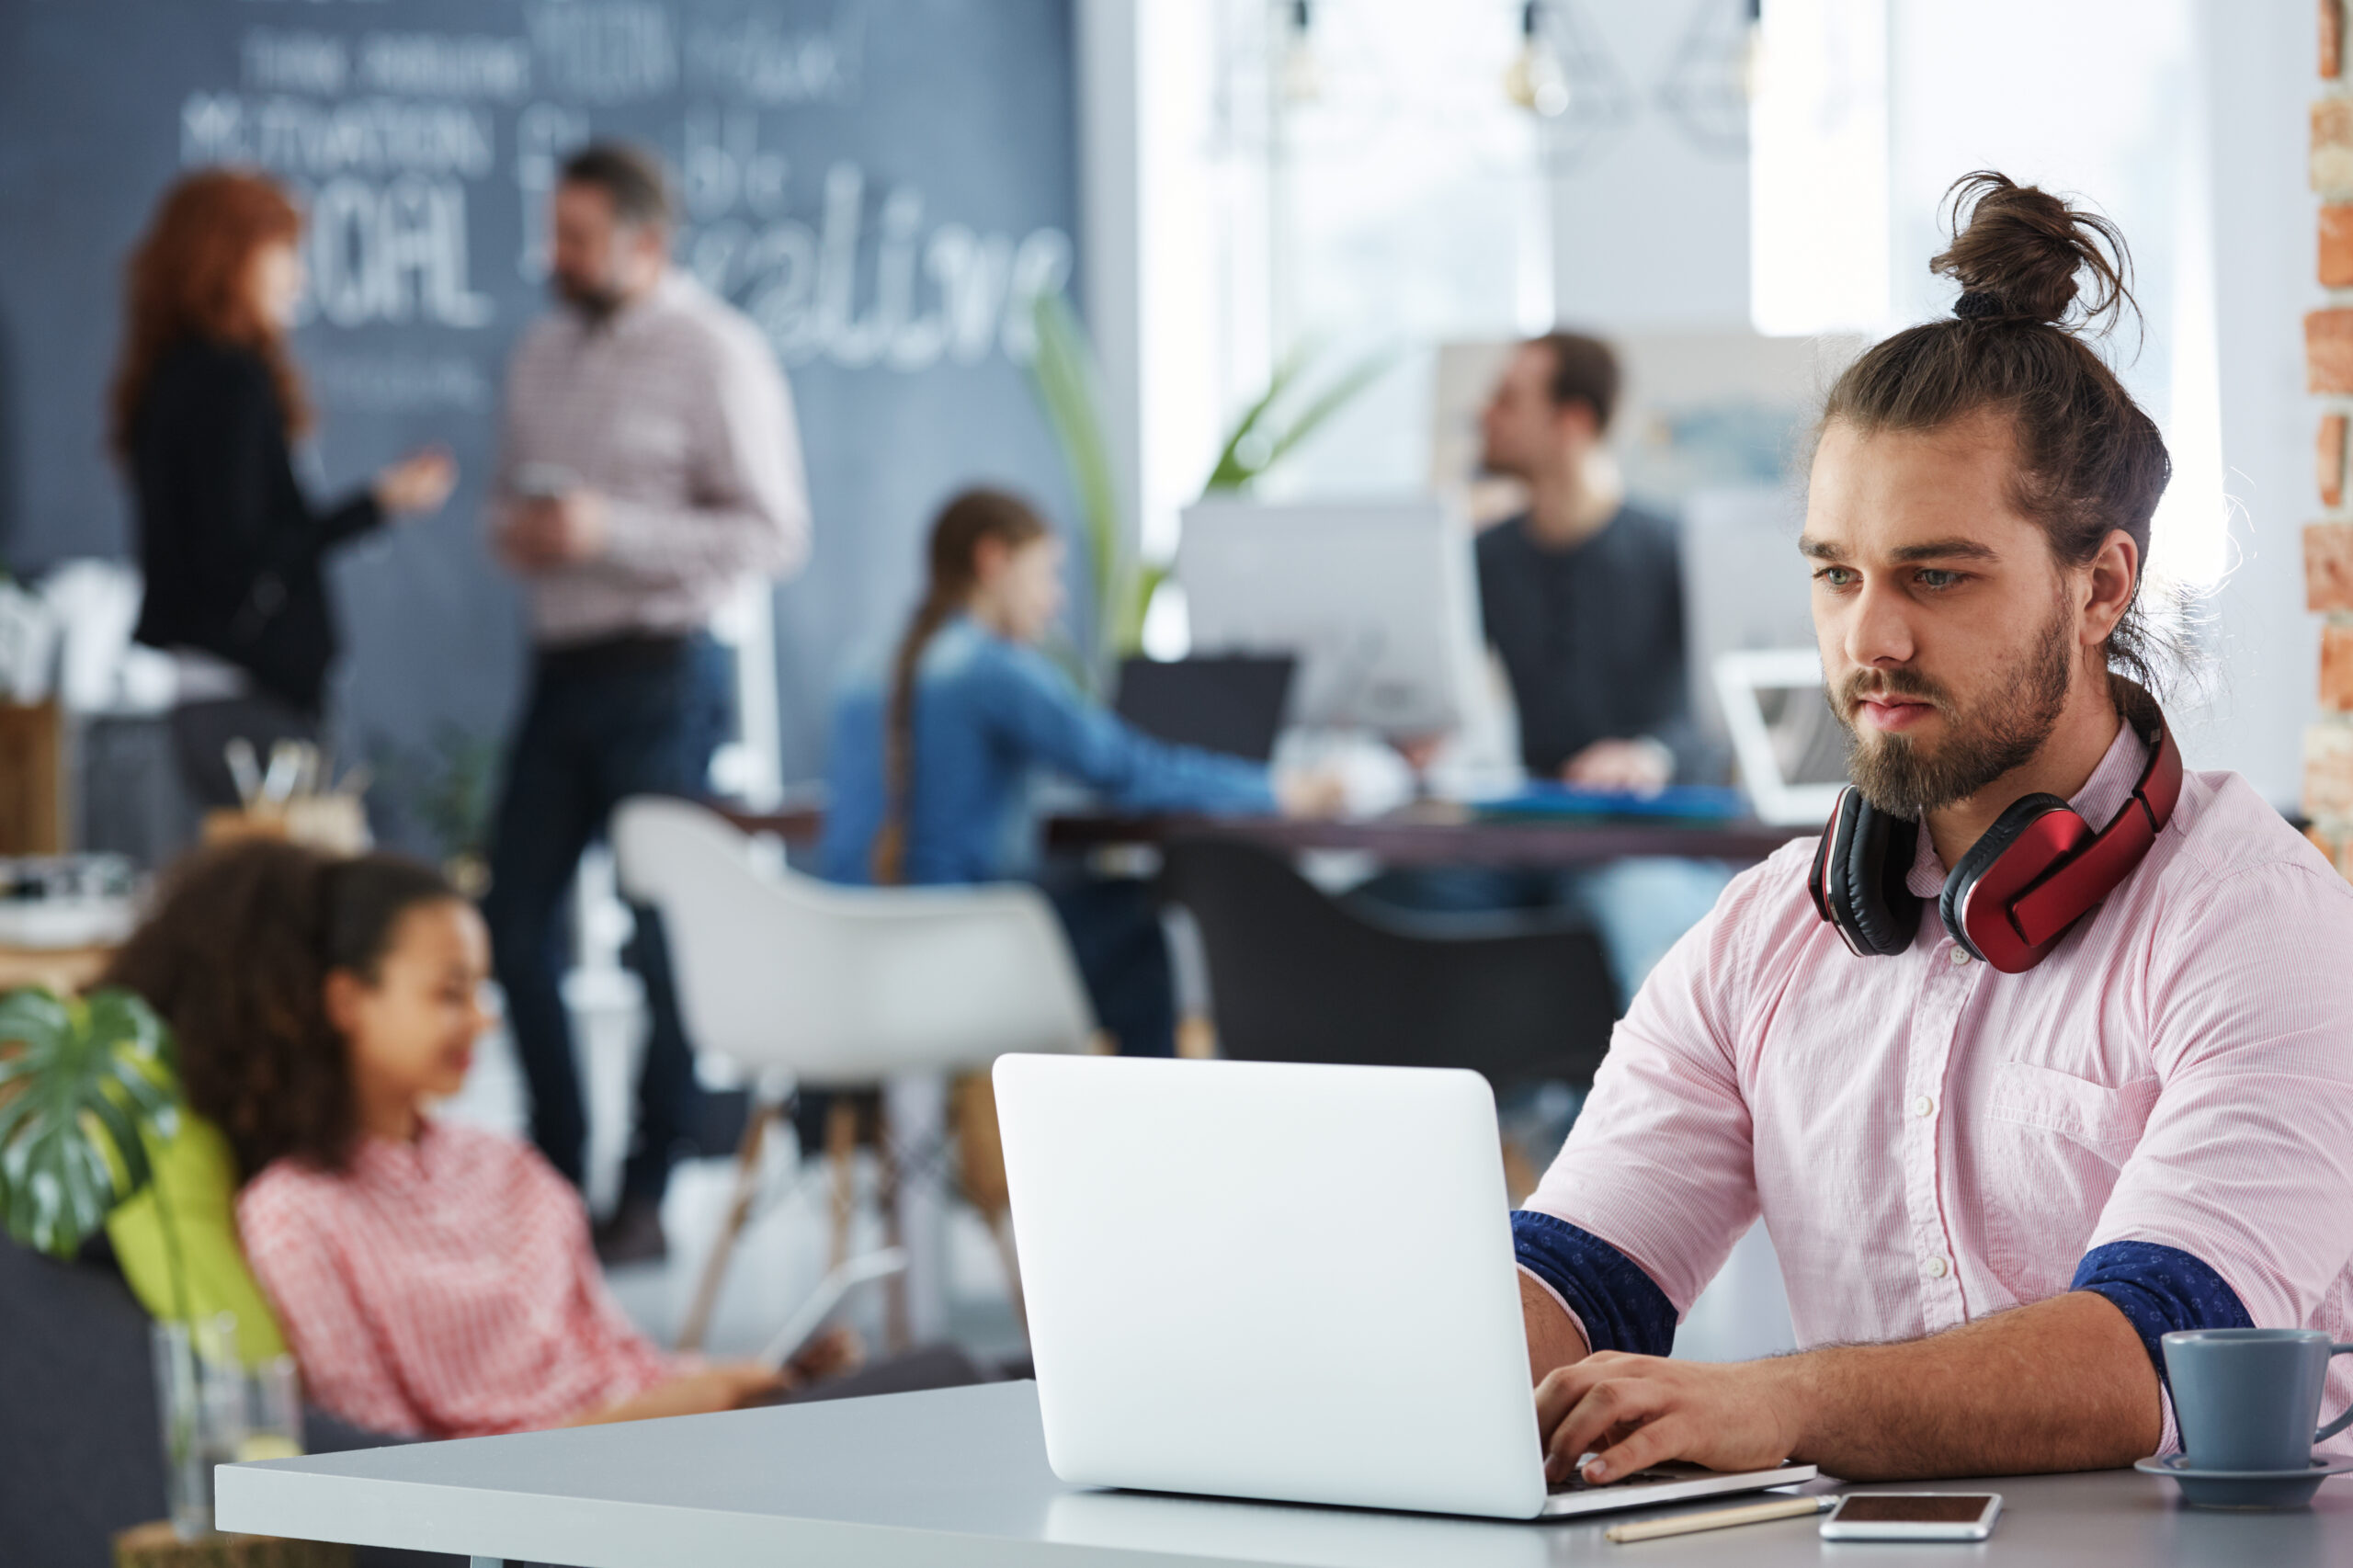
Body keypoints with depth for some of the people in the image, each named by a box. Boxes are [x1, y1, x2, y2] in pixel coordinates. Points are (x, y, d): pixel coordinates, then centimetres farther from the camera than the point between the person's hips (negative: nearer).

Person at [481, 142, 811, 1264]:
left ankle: (646, 1199, 11)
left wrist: (607, 532, -21)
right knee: (514, 925, 5)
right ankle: (555, 1169, 18)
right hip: (562, 663, 7)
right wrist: (514, 528, 0)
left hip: (660, 670, -7)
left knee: (663, 942, 1)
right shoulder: (545, 354, 13)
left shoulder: (714, 354, -9)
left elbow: (773, 533, -13)